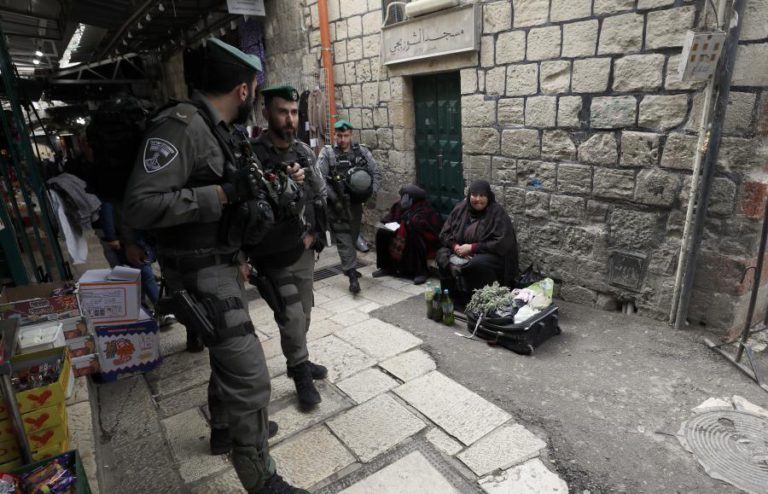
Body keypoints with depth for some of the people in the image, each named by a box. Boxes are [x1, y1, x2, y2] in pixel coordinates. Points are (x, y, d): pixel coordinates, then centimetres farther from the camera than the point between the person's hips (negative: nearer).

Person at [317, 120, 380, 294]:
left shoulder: (362, 151, 6)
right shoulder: (327, 153, -3)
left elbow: (376, 173, 9)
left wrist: (371, 192, -5)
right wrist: (334, 199, -15)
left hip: (356, 203, 4)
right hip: (337, 205, -3)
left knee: (353, 237, 15)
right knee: (343, 238, -7)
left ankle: (349, 267, 36)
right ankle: (352, 275, -9)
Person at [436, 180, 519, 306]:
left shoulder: (497, 213, -12)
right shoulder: (461, 208, 2)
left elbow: (502, 243, -18)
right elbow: (445, 233, 7)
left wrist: (472, 247, -22)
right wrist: (455, 246, -15)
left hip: (490, 255, -5)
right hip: (460, 251, 5)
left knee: (477, 264, -36)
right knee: (442, 255, -19)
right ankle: (451, 298, -8)